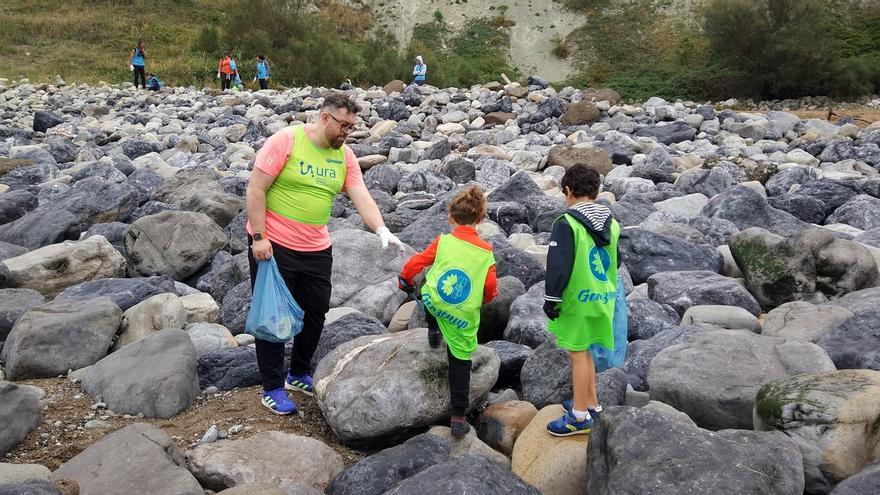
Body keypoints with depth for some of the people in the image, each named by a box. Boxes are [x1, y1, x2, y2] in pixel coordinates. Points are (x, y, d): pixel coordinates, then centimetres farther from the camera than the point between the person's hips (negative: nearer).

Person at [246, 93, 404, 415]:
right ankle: (272, 388, 19)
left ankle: (299, 375, 37)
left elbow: (362, 198, -7)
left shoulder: (345, 156, 2)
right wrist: (259, 237, -17)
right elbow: (255, 189, -14)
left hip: (317, 249, 6)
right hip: (273, 246, -6)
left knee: (316, 311, 15)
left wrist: (381, 230, -24)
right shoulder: (286, 141, -14)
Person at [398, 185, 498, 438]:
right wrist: (480, 299, 22)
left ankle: (433, 331, 44)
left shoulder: (443, 242, -2)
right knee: (460, 363, 11)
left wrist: (405, 280, 23)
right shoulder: (486, 251, -1)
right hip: (464, 318, 0)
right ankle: (458, 417, 11)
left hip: (434, 303, 0)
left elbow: (416, 263, 2)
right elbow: (491, 288, -1)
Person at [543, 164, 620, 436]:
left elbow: (558, 265, -19)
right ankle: (590, 403, 32)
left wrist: (551, 299, -12)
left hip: (576, 300, -7)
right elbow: (615, 262, 16)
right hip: (601, 299, 7)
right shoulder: (611, 223, 7)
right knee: (584, 351, 21)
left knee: (578, 354, 1)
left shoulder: (567, 223, -16)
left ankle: (580, 416, 9)